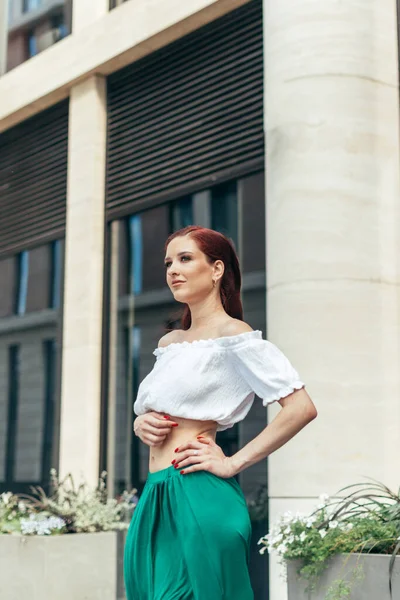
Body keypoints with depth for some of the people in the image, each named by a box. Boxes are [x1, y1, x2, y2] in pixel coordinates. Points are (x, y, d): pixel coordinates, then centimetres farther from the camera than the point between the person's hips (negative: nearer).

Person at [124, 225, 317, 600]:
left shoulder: (231, 335, -6)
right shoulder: (169, 342, 17)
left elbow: (301, 407, -14)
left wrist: (233, 463, -12)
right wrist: (141, 423, 4)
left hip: (198, 496, -7)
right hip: (155, 498, 8)